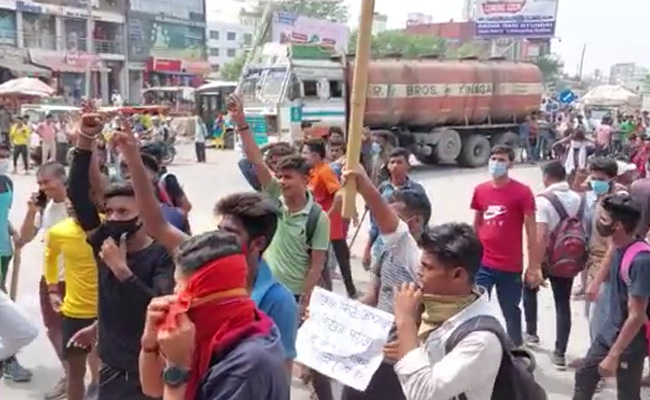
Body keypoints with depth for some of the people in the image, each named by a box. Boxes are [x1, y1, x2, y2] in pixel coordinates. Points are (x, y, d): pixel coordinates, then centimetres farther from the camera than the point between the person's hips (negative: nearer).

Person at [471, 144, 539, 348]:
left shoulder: (522, 192, -8)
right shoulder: (480, 190, 4)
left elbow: (531, 231, -6)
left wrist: (533, 267, -8)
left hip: (510, 266, -2)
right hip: (482, 264, 3)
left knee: (511, 312, 15)